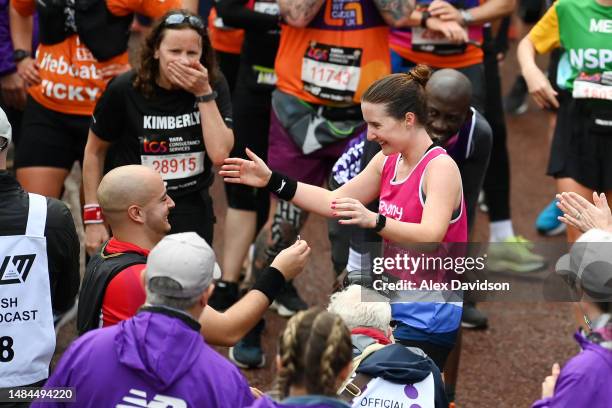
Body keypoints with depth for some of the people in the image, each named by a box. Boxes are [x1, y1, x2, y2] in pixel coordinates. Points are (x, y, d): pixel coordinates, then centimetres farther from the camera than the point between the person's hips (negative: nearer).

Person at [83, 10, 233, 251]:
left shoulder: (214, 86, -7)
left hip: (191, 211, 1)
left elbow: (219, 154, -17)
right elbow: (95, 151, 1)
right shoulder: (125, 90, -11)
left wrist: (204, 93, -21)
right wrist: (93, 217, -1)